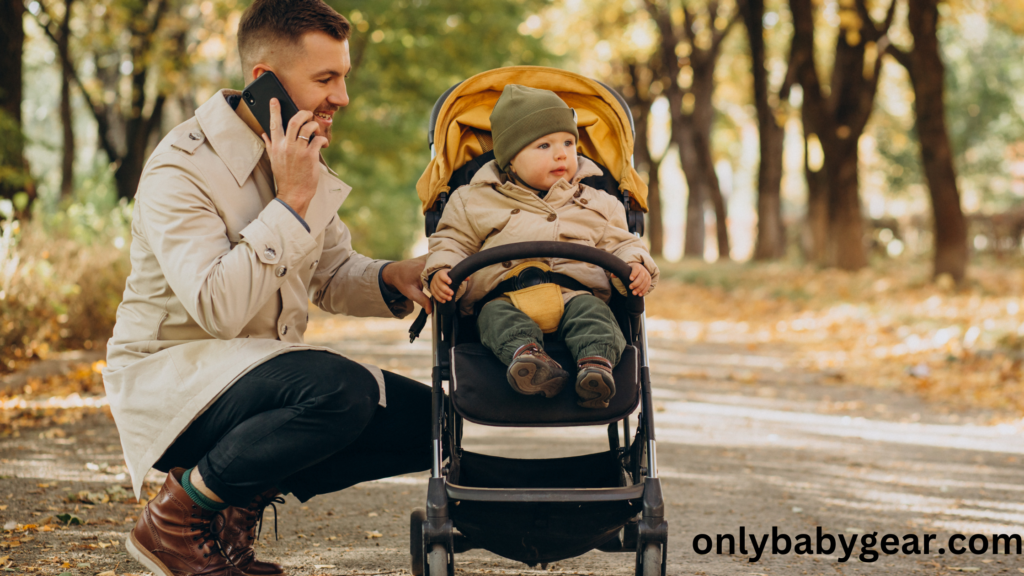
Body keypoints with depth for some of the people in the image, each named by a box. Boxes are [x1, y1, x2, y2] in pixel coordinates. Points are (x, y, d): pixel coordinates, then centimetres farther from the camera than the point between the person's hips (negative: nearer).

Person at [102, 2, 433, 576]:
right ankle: (177, 515, -14)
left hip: (267, 368, 9)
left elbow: (333, 274, 14)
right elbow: (217, 308, -31)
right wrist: (291, 201, -27)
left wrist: (393, 279, -8)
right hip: (171, 374, -8)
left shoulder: (303, 159, 8)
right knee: (342, 389, -34)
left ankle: (244, 500, 1)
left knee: (425, 418, -4)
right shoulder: (181, 167, -18)